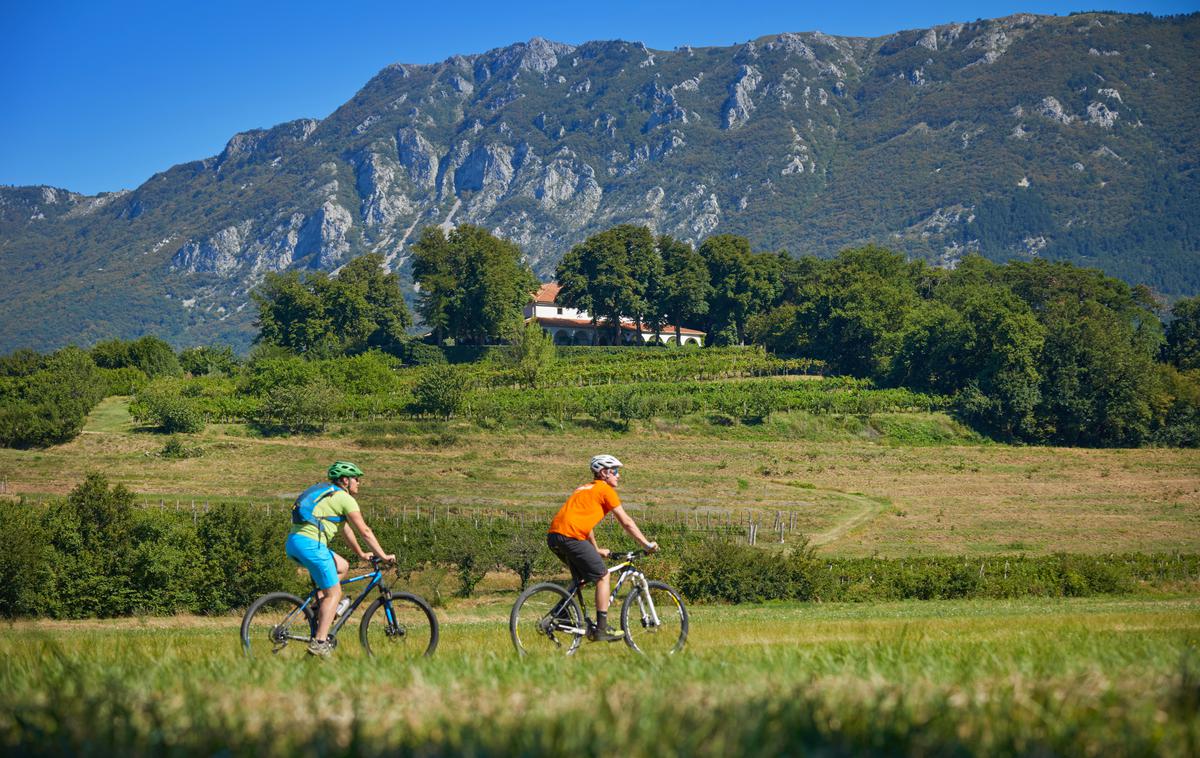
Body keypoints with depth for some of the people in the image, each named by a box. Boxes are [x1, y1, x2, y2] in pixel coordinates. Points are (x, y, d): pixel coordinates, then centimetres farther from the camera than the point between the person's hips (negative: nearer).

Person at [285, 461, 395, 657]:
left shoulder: (330, 496, 29)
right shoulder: (345, 499, 0)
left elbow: (347, 530, 36)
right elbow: (365, 531, -1)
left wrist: (361, 554, 41)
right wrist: (383, 555, 5)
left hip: (293, 542, 9)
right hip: (310, 543, -9)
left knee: (342, 567, 23)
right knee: (334, 592, -2)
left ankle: (320, 602, 9)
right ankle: (319, 642, -9)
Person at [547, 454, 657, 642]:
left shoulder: (584, 489, 30)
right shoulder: (605, 490, 4)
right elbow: (626, 522, 3)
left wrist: (597, 550, 41)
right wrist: (647, 544, 9)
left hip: (554, 537, 9)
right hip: (571, 536, -9)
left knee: (581, 578, 24)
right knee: (603, 576, 2)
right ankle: (601, 630, 0)